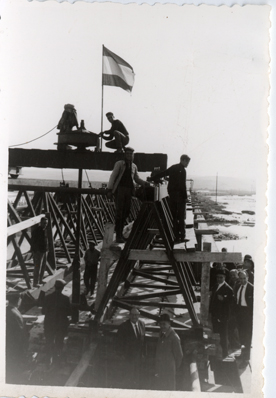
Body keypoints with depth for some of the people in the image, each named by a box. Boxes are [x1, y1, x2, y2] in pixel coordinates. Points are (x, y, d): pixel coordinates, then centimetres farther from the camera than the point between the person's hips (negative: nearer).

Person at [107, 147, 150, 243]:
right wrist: (109, 188, -8)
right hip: (119, 189, -5)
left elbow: (137, 179, 22)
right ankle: (118, 236, -8)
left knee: (126, 212, 5)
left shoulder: (134, 166, 16)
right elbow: (113, 176, 0)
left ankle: (120, 233, 16)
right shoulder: (119, 164, 3)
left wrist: (145, 183, 5)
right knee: (119, 211, -9)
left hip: (129, 190, 5)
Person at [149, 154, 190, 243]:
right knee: (181, 216, -3)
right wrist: (185, 197, -11)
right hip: (179, 195, -7)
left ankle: (175, 236, 8)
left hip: (171, 194, 7)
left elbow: (162, 173, 16)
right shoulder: (182, 170, -9)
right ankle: (182, 236, -3)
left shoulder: (173, 167, 11)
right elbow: (183, 185, -15)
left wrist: (151, 179, 24)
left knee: (173, 216, 8)